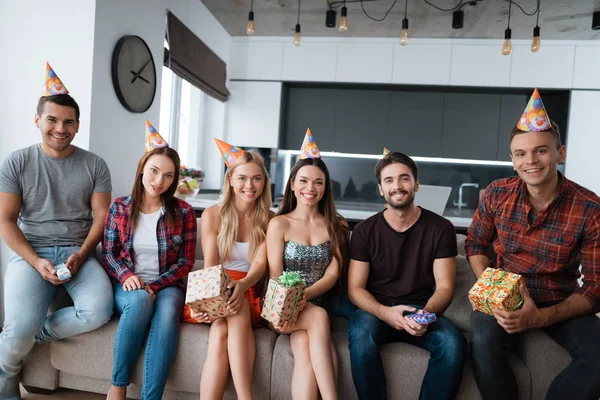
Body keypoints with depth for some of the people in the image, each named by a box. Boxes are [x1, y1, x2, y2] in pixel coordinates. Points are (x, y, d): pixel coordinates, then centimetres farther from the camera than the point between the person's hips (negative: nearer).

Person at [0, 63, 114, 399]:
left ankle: (28, 334, 4)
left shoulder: (95, 165, 4)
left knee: (99, 311, -26)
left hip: (78, 252, 1)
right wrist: (36, 261, -13)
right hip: (30, 252, -1)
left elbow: (102, 216, 2)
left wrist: (80, 255, -13)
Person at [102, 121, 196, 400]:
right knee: (140, 301, -34)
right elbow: (108, 253, 4)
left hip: (166, 286, 0)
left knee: (167, 310, -34)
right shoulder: (120, 207, 5)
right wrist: (127, 276, -16)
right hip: (127, 286, 1)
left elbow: (186, 261, -1)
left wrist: (155, 286, -14)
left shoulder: (183, 212, 1)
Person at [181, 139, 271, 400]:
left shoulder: (269, 220, 3)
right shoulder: (212, 215, 1)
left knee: (221, 332, -32)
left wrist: (241, 286, -33)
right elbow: (209, 266, -5)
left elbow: (260, 263, -10)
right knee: (219, 332, -31)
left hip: (247, 293, 0)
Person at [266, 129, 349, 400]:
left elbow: (332, 274, -3)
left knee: (304, 347, -30)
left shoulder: (337, 226, 6)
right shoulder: (279, 224, 1)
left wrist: (303, 296, -22)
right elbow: (275, 276, -3)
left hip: (315, 305, 1)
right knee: (319, 317, -33)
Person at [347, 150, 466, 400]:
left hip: (421, 311, 1)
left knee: (453, 342, -29)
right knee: (360, 335, -33)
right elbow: (355, 289, -5)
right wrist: (385, 312, -24)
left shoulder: (440, 228, -1)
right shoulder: (364, 230, -3)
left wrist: (427, 313, -25)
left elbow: (444, 287, -3)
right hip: (375, 310, 0)